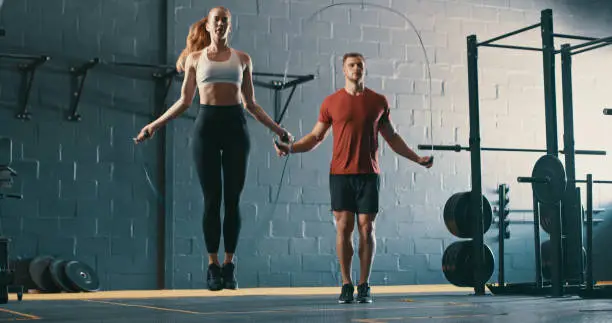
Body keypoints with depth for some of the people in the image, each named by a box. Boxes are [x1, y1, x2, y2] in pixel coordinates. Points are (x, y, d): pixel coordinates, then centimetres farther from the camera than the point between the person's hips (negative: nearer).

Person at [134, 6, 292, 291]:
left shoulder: (242, 58, 13)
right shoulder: (195, 58, 11)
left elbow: (250, 103, 15)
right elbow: (184, 101, 11)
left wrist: (277, 129, 11)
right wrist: (154, 125, 4)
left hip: (235, 125, 1)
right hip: (207, 124, -1)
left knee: (232, 199, -1)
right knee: (212, 199, -3)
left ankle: (229, 265, 6)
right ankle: (213, 264, 3)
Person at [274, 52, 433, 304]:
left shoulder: (378, 101, 7)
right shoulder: (331, 102, 5)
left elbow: (391, 137, 16)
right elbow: (316, 136, 9)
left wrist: (417, 158, 12)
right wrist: (290, 148, -5)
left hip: (368, 174, 1)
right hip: (340, 174, 0)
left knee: (366, 228, 0)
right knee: (343, 228, -2)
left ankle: (364, 286, 8)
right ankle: (346, 285, 6)